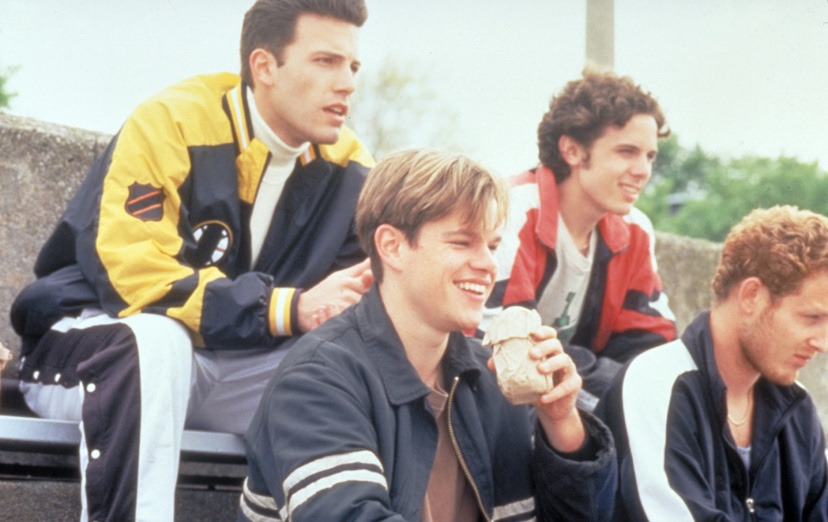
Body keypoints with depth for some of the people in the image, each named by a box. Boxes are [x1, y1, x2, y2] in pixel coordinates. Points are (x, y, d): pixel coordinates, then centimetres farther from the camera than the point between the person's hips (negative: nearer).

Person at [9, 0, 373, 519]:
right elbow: (135, 274, -25)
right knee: (155, 338, -39)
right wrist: (289, 309, -32)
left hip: (235, 369, 5)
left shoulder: (348, 169, 1)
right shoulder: (170, 124, -16)